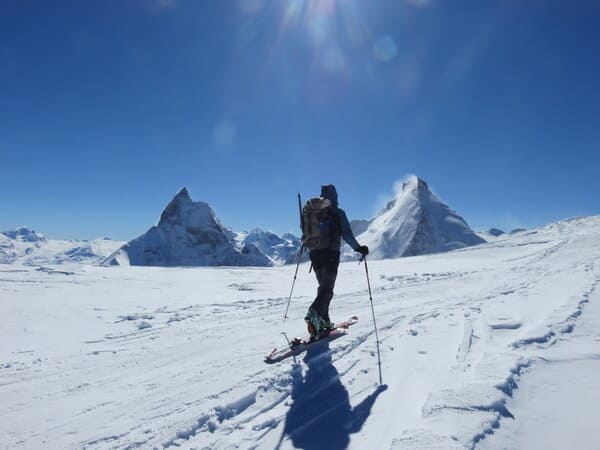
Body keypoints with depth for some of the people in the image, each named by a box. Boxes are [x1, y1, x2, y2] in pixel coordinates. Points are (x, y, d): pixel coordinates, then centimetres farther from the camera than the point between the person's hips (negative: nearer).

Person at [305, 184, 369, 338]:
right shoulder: (338, 212, -6)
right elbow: (346, 234, -14)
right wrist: (358, 248, -6)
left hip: (315, 254, 5)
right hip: (331, 255, -5)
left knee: (323, 287, 17)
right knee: (327, 289, -5)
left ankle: (323, 321, 16)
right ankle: (314, 314, -28)